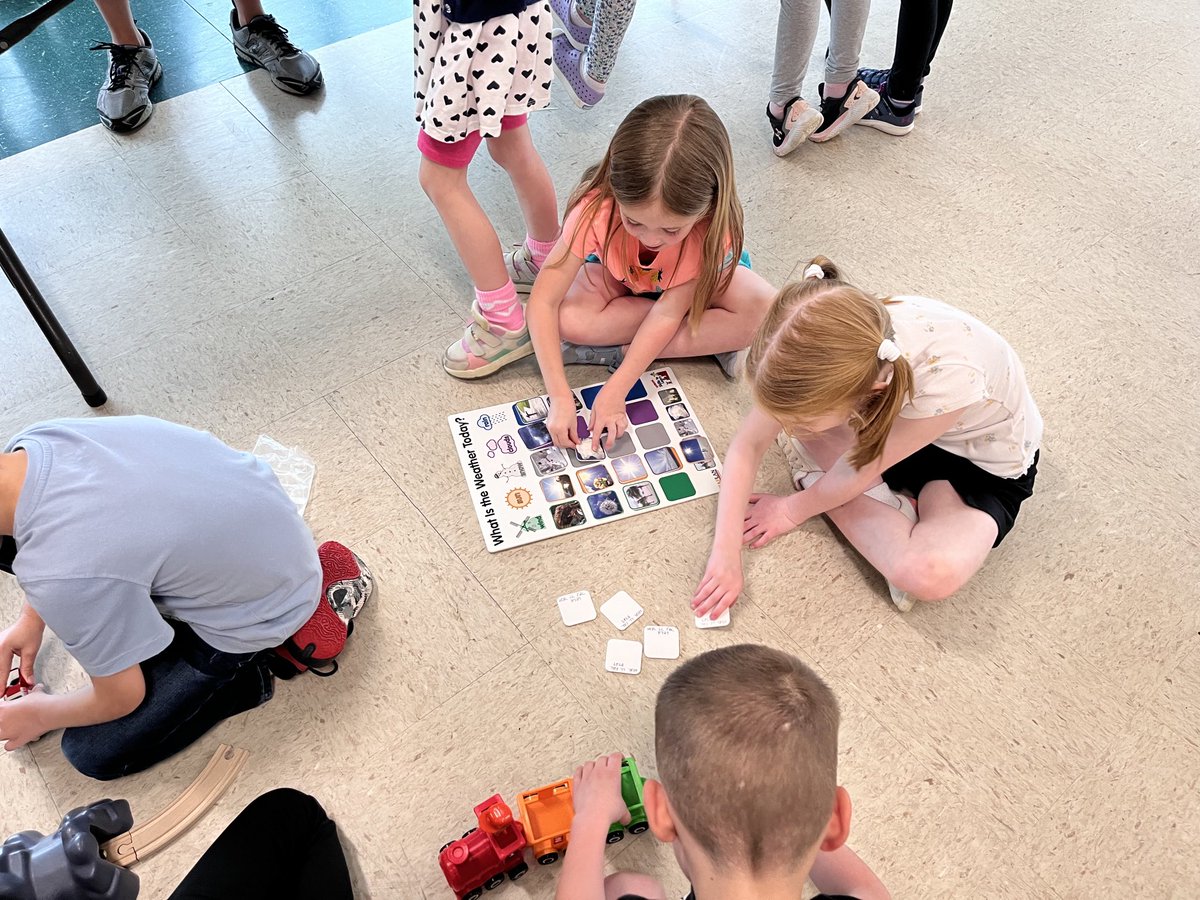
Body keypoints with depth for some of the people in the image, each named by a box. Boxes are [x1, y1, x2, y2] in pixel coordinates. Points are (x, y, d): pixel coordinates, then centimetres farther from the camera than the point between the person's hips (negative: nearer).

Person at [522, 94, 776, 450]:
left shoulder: (713, 222, -36)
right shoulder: (597, 208, -38)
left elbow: (670, 310, -31)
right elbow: (543, 301, -35)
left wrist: (616, 390, -38)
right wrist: (559, 397, -41)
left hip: (690, 278, 0)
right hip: (618, 277, 0)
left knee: (766, 311, -29)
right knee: (570, 319, -33)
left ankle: (615, 352, -23)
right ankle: (710, 338, -15)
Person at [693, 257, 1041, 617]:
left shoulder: (948, 378, -43)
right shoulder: (834, 341, -30)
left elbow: (860, 470, -25)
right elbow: (748, 444, -20)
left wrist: (792, 510, -9)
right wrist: (725, 554, -24)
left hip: (984, 466, -6)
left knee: (928, 576, -34)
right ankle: (893, 512, -7)